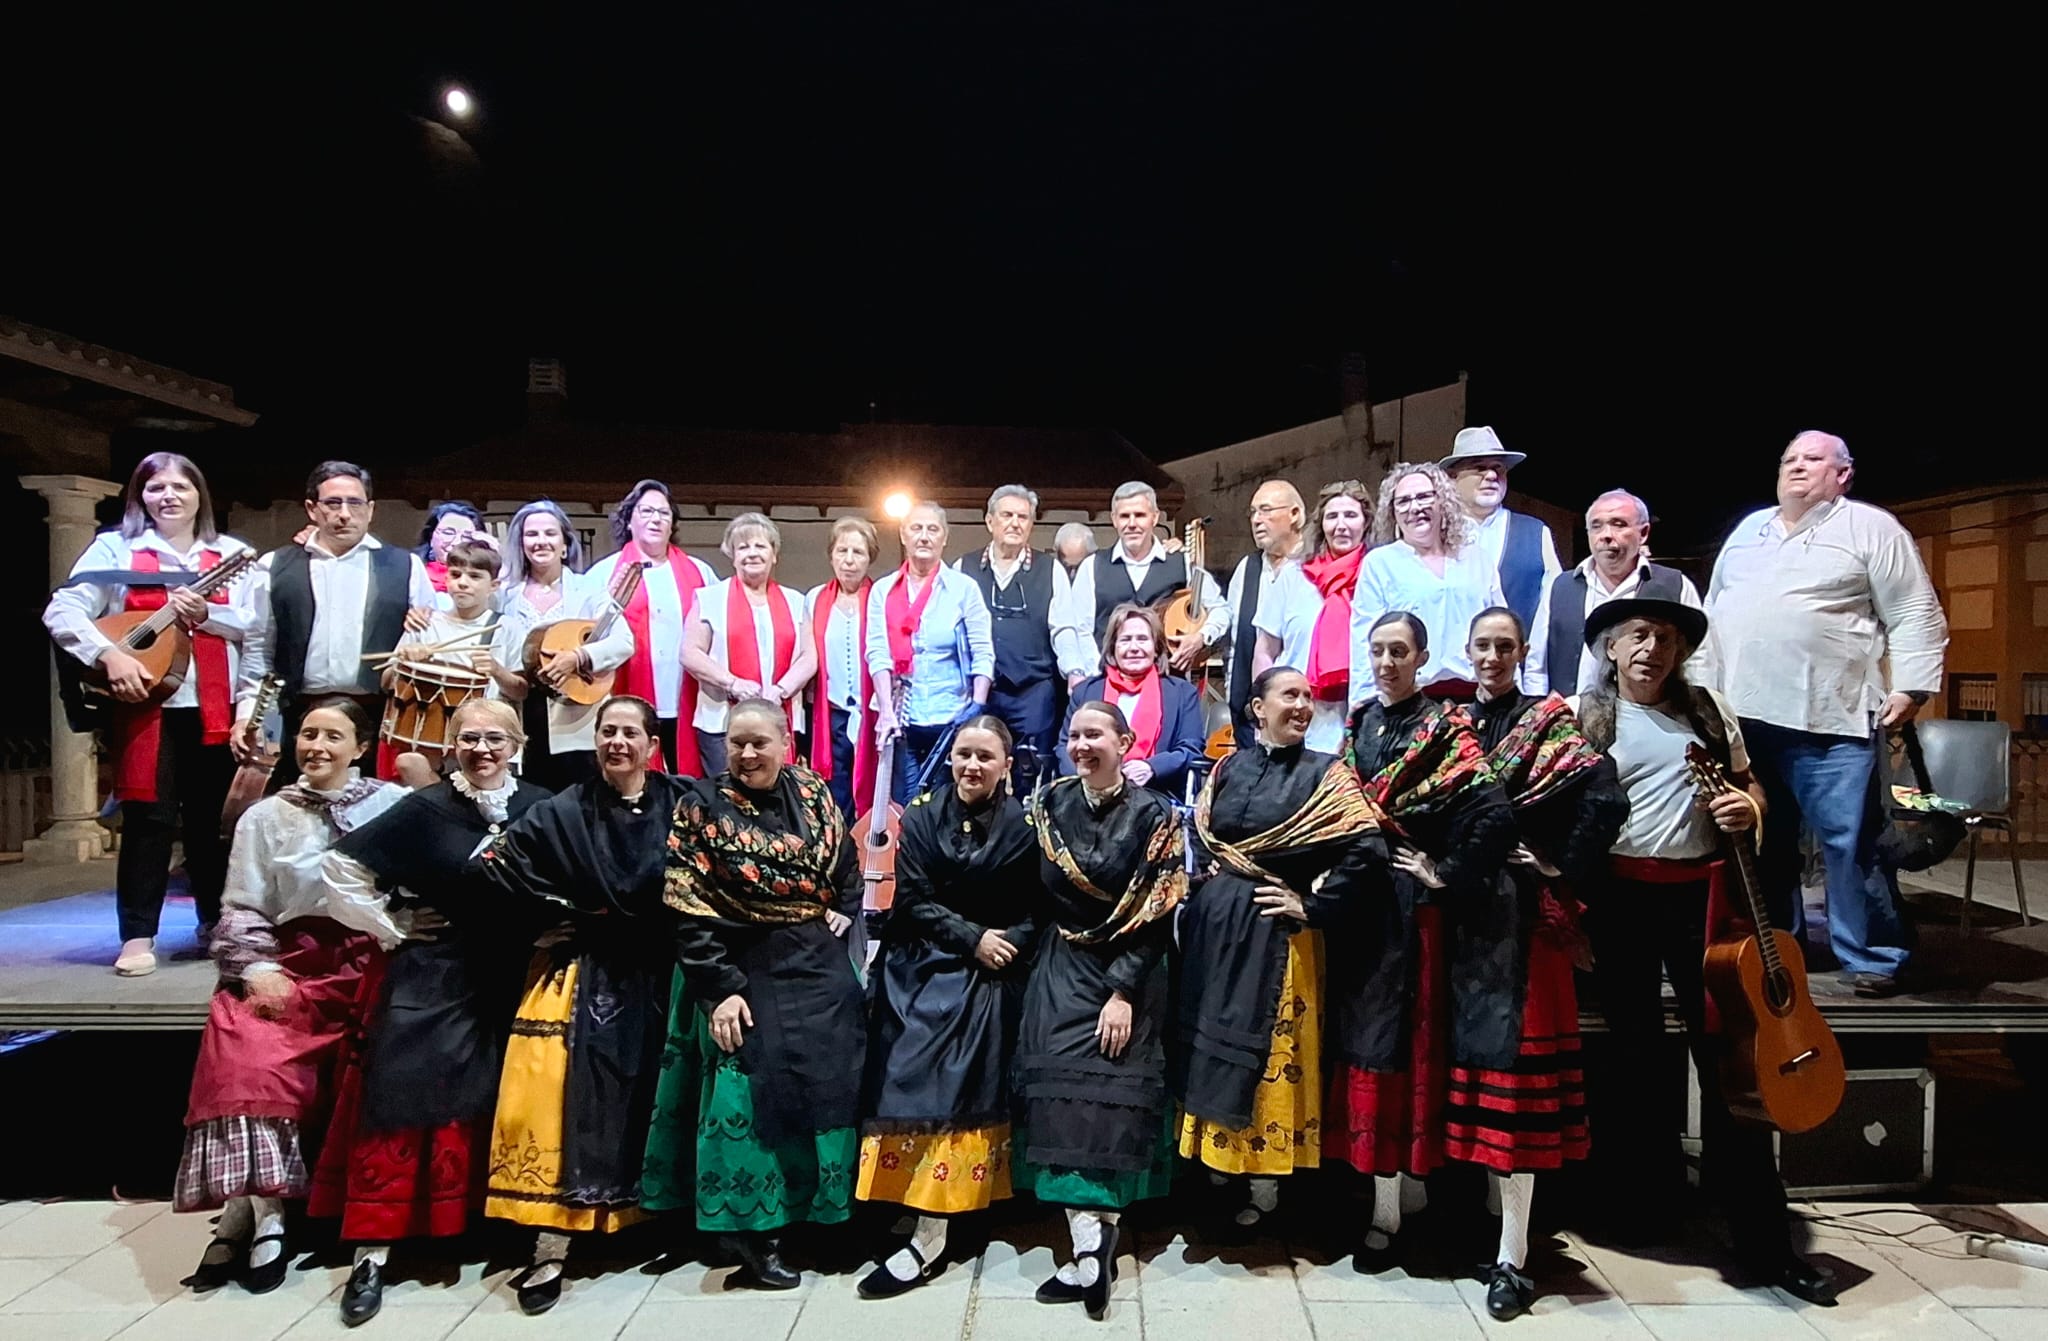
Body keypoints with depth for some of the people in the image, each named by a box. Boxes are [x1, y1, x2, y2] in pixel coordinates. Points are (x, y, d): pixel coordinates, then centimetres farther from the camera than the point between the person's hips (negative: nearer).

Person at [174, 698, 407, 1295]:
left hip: (369, 964, -2)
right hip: (291, 963, 2)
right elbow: (241, 909, 10)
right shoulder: (266, 816, 15)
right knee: (243, 1037, -27)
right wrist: (257, 967, -7)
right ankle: (261, 1210, -20)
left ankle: (248, 1209, -8)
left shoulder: (395, 805, 7)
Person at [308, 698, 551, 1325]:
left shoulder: (541, 808, -2)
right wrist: (390, 927, -2)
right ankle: (373, 1255, 9)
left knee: (485, 1111, 11)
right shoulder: (425, 810, -6)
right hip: (429, 986, -1)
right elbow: (338, 866, -3)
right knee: (402, 1107, 1)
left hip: (511, 987, 2)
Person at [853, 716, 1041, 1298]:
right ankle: (931, 1232, 6)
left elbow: (1034, 913, -1)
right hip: (921, 968, 2)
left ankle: (929, 1239, -2)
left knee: (958, 1090, -7)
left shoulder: (1023, 825, -1)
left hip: (989, 977, -2)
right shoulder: (923, 815, 3)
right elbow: (914, 901, -2)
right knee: (913, 1083, -4)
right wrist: (971, 939, -13)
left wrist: (1002, 946, -18)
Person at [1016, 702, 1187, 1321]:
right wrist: (1051, 960, 4)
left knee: (1113, 1092, -7)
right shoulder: (1049, 804, 2)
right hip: (1062, 967, 2)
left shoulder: (1154, 815, -7)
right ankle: (1093, 1247, -9)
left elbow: (1156, 915, -10)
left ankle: (1091, 1247, -1)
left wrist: (1122, 991, -15)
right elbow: (1037, 892, 9)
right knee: (1065, 1087, -10)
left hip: (1130, 973, -2)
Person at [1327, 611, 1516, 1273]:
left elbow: (1493, 812, -20)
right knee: (1360, 1034, 10)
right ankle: (1406, 1188, 25)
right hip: (1357, 896, 6)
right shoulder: (1358, 722, 11)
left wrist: (1447, 877, -14)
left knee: (1397, 1038, -3)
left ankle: (1388, 1214, 6)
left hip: (1407, 904, -6)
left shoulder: (1443, 727, -9)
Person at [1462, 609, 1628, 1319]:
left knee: (1514, 1062, -5)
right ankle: (1485, 1208, 24)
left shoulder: (1547, 722, -3)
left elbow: (1606, 800, -17)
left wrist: (1562, 869, -12)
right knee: (1470, 1059, 9)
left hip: (1518, 915, -5)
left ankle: (1513, 1255, 0)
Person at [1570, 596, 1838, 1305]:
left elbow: (1747, 783, 21)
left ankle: (1764, 1239, 9)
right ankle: (1644, 1193, 29)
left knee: (1730, 1056, 0)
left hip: (1701, 892, 2)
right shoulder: (1584, 716, 2)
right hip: (1620, 895, -1)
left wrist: (1750, 805, -4)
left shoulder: (1710, 710, 10)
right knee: (1633, 1054, 10)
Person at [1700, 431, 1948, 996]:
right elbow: (1713, 613, 21)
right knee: (1762, 841, 13)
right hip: (1741, 716, 5)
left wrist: (1910, 688, -12)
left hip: (1830, 719, -5)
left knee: (1851, 843, -4)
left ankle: (1871, 959, 10)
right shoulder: (1748, 531, 17)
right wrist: (1701, 687, 16)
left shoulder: (1870, 528, 1)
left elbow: (1915, 616, -2)